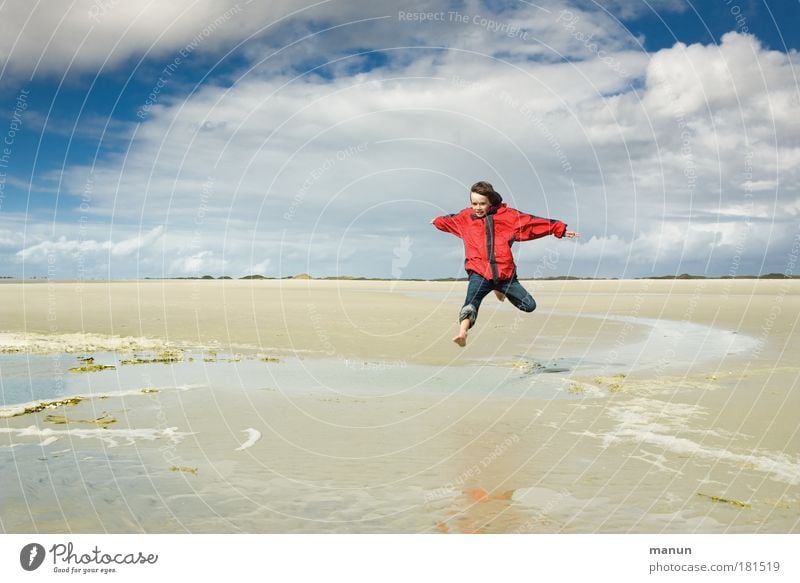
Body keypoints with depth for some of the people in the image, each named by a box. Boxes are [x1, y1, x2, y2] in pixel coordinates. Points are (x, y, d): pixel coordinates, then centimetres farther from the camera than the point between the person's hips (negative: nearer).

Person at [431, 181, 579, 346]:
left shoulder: (506, 214, 4)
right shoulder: (465, 217, 11)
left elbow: (532, 222, 5)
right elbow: (448, 221, 33)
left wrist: (561, 229, 5)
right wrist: (436, 221, 54)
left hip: (505, 272, 2)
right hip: (479, 272, -2)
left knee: (529, 306, 4)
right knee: (471, 301, -31)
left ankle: (501, 289, 30)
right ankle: (462, 332, -51)